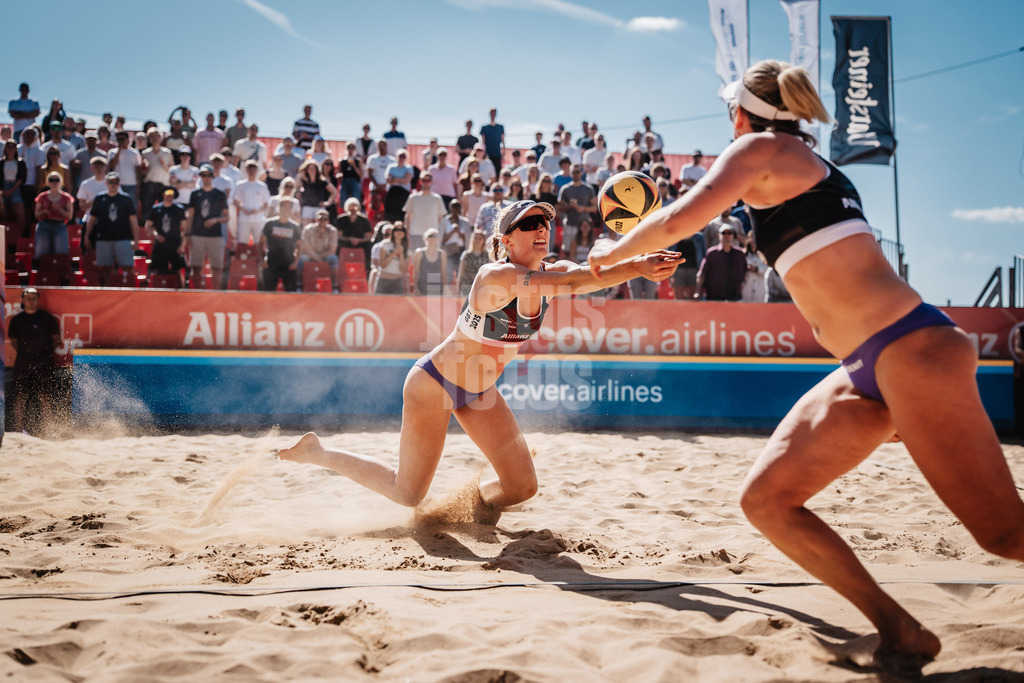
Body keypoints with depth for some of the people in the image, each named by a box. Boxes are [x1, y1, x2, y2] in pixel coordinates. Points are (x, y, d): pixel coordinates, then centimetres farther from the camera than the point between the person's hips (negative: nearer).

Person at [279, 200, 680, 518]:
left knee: (522, 487, 0)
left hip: (478, 391, 7)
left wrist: (638, 265, -48)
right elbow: (571, 284, -45)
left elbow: (587, 275, -29)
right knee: (407, 494, 5)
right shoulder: (496, 276, -31)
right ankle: (316, 453, 23)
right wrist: (634, 267, -52)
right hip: (433, 383, -7)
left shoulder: (553, 273, -8)